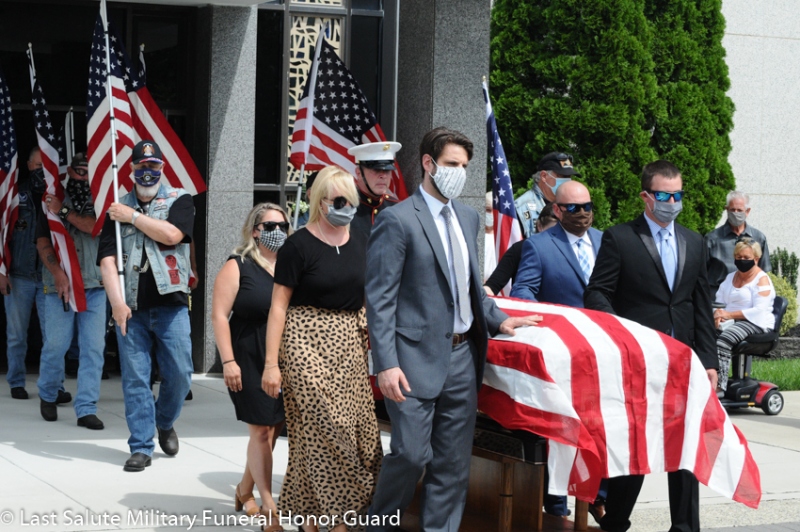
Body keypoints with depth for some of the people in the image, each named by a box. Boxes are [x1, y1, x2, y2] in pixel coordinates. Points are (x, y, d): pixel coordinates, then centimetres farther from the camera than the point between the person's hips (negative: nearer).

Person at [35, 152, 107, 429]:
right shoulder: (53, 201, 6)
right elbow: (42, 242, 0)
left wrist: (64, 212, -12)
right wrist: (57, 273, -13)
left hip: (95, 286, 2)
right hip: (60, 285, -1)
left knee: (93, 348, -4)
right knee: (56, 344, -3)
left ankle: (87, 409, 0)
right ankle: (48, 395, 23)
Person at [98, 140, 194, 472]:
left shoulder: (179, 200, 5)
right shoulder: (119, 208, 11)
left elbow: (172, 234, -15)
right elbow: (107, 258, 2)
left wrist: (133, 217, -7)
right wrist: (117, 302, -11)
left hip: (170, 304, -1)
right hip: (131, 307, 1)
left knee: (179, 373, -2)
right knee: (135, 378, -1)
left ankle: (165, 423, 26)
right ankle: (141, 447, 4)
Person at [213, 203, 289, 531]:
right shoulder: (238, 267, -4)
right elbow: (219, 315, -8)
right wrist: (228, 361, -15)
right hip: (251, 363, -5)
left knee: (272, 431, 9)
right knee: (262, 432, -4)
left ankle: (245, 491, 28)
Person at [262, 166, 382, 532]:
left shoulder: (359, 244, 11)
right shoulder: (299, 245, -5)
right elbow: (279, 306, -6)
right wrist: (271, 363, -12)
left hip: (349, 347, 6)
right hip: (308, 343, -6)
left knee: (357, 433, 0)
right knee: (320, 431, -8)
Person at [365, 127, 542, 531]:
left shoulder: (468, 218, 14)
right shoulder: (397, 221, -9)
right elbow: (379, 299, -12)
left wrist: (498, 320, 7)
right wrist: (387, 364, -18)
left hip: (462, 357, 7)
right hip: (417, 359, -7)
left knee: (453, 463, 8)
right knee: (412, 453, -8)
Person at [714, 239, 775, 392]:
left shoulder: (762, 279, -2)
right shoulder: (730, 277, 20)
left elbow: (759, 310, -14)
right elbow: (719, 302, 14)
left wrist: (729, 314, -18)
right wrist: (718, 314, -11)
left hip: (755, 324, -6)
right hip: (730, 323, 6)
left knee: (722, 340, -35)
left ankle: (720, 386, -43)